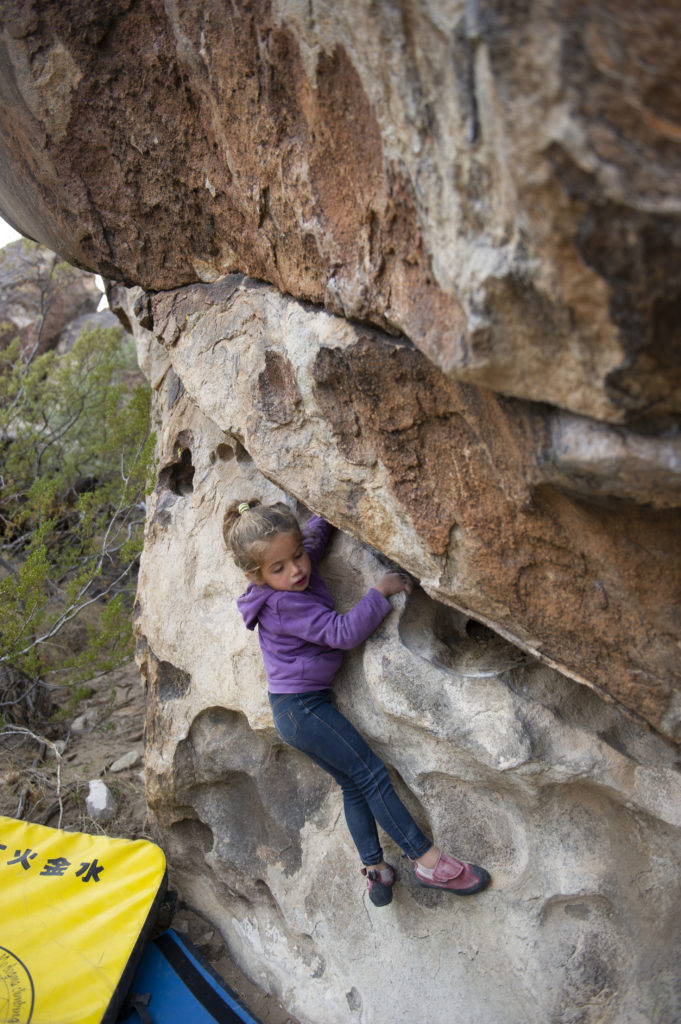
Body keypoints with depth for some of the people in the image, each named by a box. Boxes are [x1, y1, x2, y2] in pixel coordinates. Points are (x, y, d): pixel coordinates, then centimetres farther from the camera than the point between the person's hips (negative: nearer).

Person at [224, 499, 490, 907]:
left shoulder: (303, 563, 2)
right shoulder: (283, 603, -25)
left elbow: (316, 529, 22)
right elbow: (343, 632, -28)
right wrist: (380, 591, -25)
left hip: (294, 709, 10)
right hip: (304, 708, -10)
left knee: (354, 784, 14)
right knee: (372, 775, -5)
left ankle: (374, 867, 23)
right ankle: (428, 861, 2)